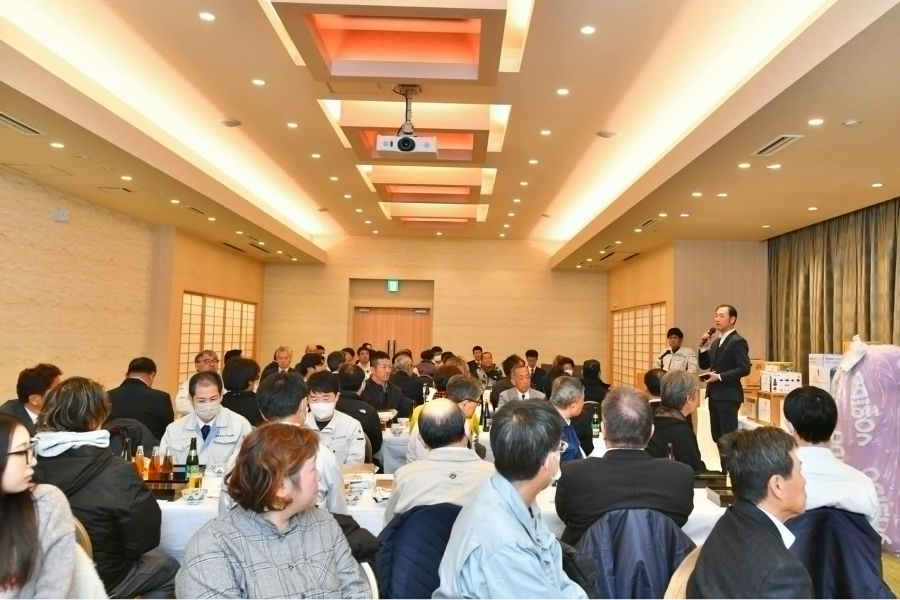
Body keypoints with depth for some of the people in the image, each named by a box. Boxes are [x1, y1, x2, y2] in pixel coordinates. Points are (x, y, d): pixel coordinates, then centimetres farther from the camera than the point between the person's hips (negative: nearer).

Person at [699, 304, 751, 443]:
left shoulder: (738, 341, -10)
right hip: (714, 394, 8)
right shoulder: (716, 342, 16)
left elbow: (744, 369, -18)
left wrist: (720, 377, -20)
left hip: (728, 395, -8)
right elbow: (704, 365, 16)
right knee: (717, 435, 11)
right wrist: (704, 346, 1)